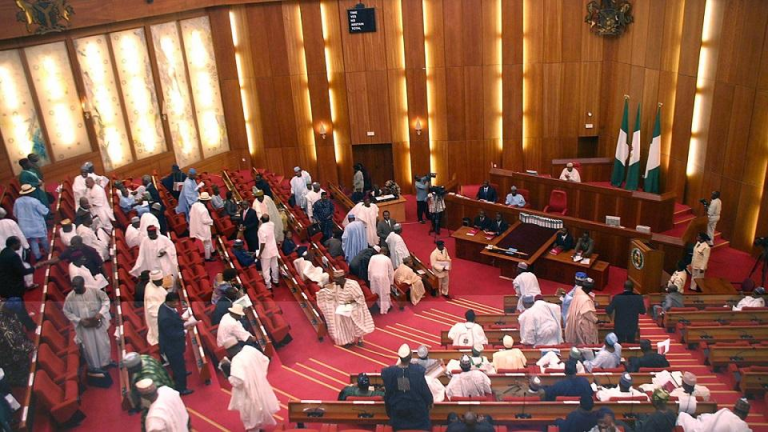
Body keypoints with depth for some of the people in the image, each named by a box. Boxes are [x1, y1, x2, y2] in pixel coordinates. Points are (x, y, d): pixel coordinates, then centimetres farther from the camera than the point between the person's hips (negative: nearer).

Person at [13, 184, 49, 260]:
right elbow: (45, 212, -16)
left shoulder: (17, 201, -10)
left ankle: (37, 256, 26)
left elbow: (15, 214, 4)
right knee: (43, 238, 21)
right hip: (37, 225, -3)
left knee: (32, 240, 18)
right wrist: (47, 210, 8)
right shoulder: (34, 201, -24)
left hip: (25, 226, 3)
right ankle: (47, 251, 41)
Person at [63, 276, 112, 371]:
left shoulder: (94, 291, -19)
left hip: (98, 322, 1)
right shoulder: (70, 297, -19)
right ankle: (94, 365, 33)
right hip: (84, 326, -1)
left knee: (103, 343, 17)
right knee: (89, 347, 11)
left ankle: (106, 361, 42)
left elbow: (106, 299, -6)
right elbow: (66, 311, -6)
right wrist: (79, 320, -16)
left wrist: (100, 313, -19)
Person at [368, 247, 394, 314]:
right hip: (383, 278, -2)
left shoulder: (373, 257, 4)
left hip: (374, 277, 2)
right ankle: (384, 309, 14)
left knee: (376, 294, 15)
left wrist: (369, 279, 13)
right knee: (384, 294, 8)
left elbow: (369, 269, 4)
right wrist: (391, 282, 14)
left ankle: (378, 307, 24)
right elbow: (391, 272, 5)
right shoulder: (387, 259, 0)